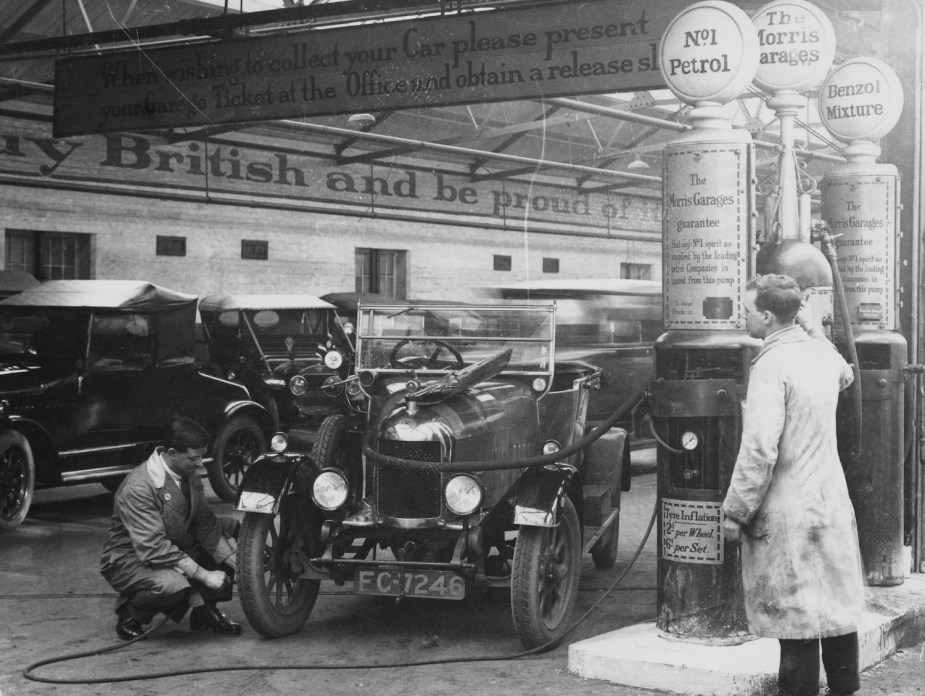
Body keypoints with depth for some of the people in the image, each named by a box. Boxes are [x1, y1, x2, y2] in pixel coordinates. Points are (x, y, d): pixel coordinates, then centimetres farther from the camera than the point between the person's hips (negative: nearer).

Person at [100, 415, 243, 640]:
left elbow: (206, 525, -3)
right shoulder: (138, 488, -28)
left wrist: (239, 565, -15)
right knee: (173, 586, -39)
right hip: (130, 559, -8)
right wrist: (204, 575, -29)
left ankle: (205, 611, 2)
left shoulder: (189, 475, -3)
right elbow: (154, 549, -31)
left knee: (231, 528, -1)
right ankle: (129, 613, -5)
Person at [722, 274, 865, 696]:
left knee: (797, 615, -2)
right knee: (837, 604, 16)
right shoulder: (822, 352, 6)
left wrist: (735, 512, -16)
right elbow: (844, 376, 33)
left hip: (788, 513, -8)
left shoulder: (772, 366, -18)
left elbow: (759, 450, -24)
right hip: (832, 503, 8)